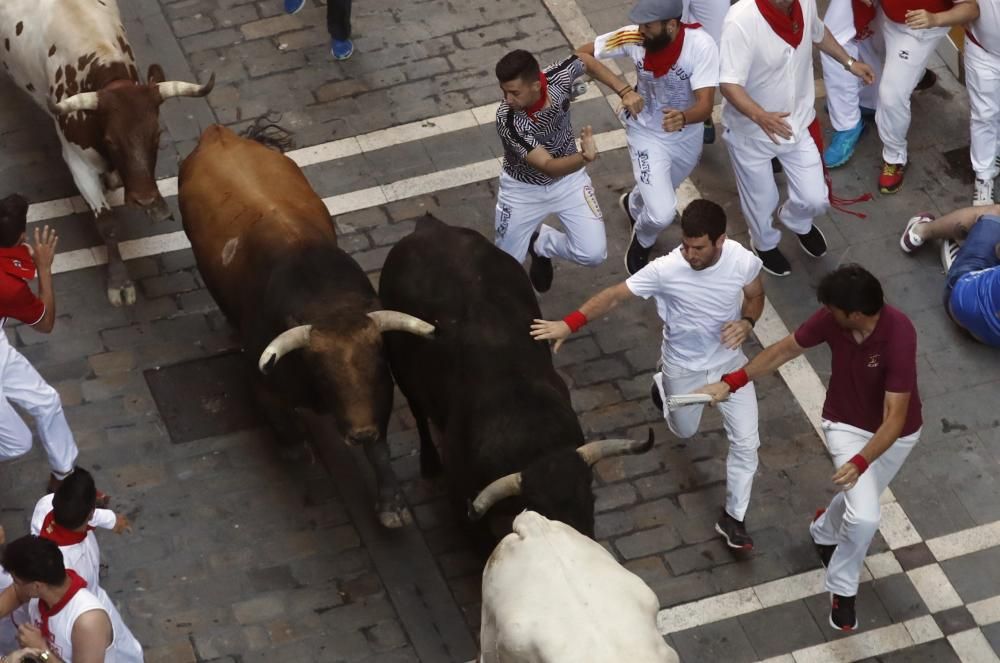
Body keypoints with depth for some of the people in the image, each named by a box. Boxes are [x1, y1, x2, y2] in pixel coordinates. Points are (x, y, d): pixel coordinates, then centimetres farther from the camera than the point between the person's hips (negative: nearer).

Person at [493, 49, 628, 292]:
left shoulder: (559, 76, -28)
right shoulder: (507, 120, -38)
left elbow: (588, 62, -3)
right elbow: (548, 167, -41)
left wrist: (625, 91, -12)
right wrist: (585, 157, -60)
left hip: (568, 178, 2)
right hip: (524, 189, -2)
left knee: (593, 254, -10)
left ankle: (541, 243, 23)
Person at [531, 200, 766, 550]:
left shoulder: (744, 261, -25)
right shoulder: (666, 270, -32)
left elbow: (755, 296, -2)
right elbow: (614, 295, -25)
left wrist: (747, 323, -25)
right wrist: (568, 324, -33)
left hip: (729, 360, 1)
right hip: (684, 366, -1)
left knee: (746, 441, 1)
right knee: (684, 432, 24)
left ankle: (733, 517, 22)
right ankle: (663, 386, 58)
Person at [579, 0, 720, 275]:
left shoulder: (701, 46, -32)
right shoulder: (634, 38, -26)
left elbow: (705, 105, -37)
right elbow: (582, 54, -16)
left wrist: (683, 117, -59)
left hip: (688, 134, 1)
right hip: (648, 134, -1)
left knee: (660, 192, 29)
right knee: (662, 213, -14)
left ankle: (633, 204, 65)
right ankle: (642, 242, 23)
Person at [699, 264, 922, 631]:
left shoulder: (898, 336, -37)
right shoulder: (832, 318, -25)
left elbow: (895, 418, -37)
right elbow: (786, 348, -6)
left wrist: (860, 462, -49)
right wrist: (732, 382, -8)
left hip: (896, 433, -1)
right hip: (847, 425, 1)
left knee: (859, 499, 24)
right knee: (864, 517, -16)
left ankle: (825, 531, 59)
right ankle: (842, 589, 10)